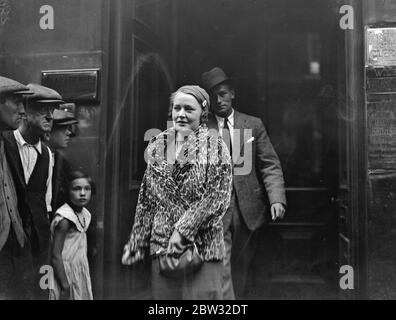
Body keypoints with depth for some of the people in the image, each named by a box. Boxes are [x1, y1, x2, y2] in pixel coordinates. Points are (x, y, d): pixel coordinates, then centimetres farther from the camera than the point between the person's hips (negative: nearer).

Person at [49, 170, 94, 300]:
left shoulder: (84, 214, 2)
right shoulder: (65, 219, -21)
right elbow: (55, 255, -22)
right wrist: (65, 285, -21)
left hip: (80, 273, 8)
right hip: (66, 274, -7)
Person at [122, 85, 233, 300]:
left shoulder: (214, 146, -4)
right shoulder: (157, 145, 8)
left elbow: (218, 197, -11)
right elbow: (147, 199, 11)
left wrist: (184, 230, -15)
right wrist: (137, 242, 9)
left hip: (202, 246, -3)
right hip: (162, 245, 4)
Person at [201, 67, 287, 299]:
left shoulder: (254, 124, 9)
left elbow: (270, 165, 4)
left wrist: (277, 199, -10)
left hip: (248, 210, 3)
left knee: (241, 267, 13)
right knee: (221, 268, -7)